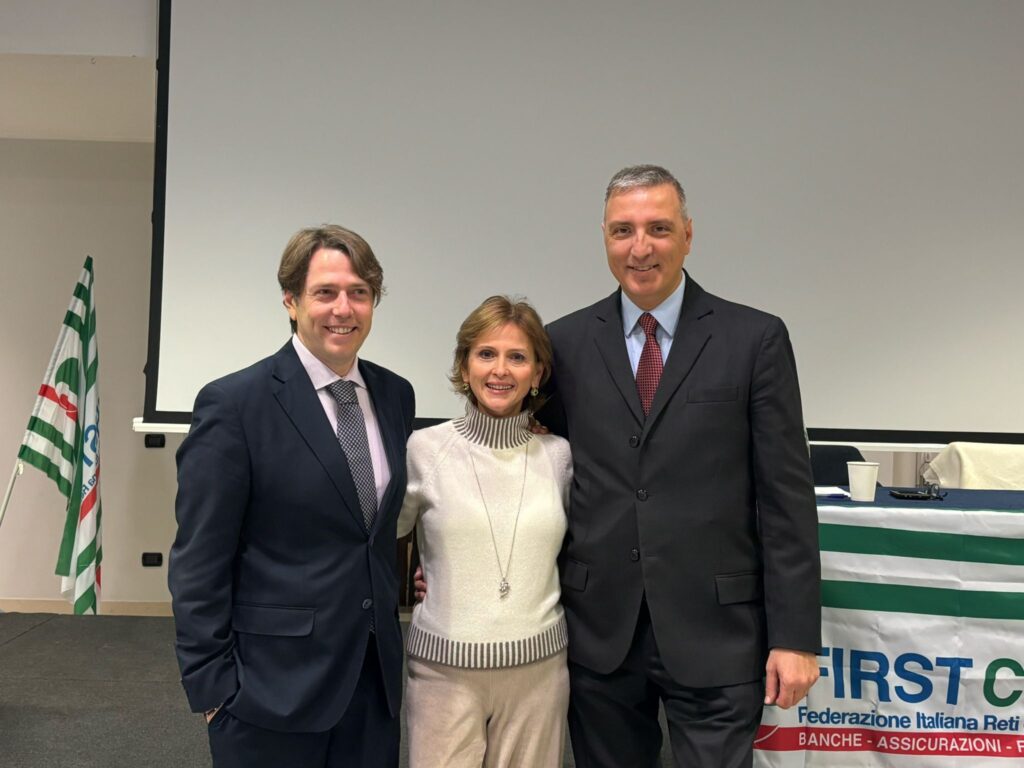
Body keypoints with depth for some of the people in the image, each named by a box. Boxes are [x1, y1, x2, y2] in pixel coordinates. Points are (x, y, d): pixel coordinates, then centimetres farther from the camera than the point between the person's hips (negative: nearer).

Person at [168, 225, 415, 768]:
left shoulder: (396, 395, 3)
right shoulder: (233, 404, -13)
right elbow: (198, 565, -10)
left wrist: (390, 611, 9)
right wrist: (210, 684, -10)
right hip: (273, 684, -4)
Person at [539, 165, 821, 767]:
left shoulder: (756, 339, -3)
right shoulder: (566, 344, 2)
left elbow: (786, 496, -4)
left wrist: (795, 636, -5)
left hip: (715, 632, -2)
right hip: (598, 632, 2)